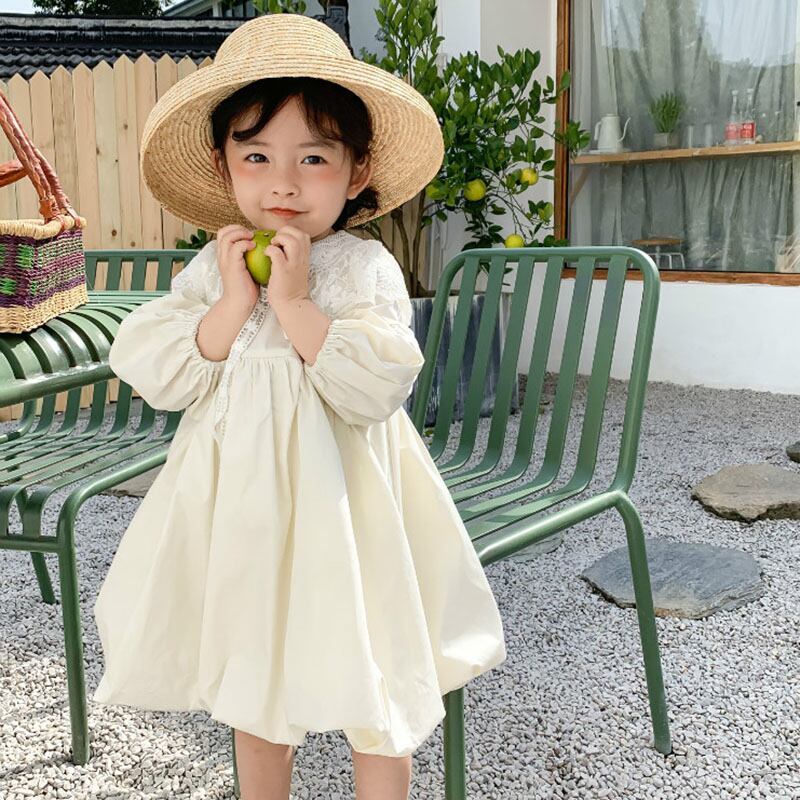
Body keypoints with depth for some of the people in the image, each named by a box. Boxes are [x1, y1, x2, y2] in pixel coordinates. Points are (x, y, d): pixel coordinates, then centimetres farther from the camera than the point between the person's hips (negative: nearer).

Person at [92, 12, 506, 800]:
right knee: (252, 684, 22)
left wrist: (294, 303, -25)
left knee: (371, 690, 11)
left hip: (339, 507, -4)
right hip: (241, 505, 4)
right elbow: (153, 374, -9)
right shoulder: (209, 269, -1)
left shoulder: (365, 269, -12)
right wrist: (233, 301, -18)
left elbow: (378, 388, -24)